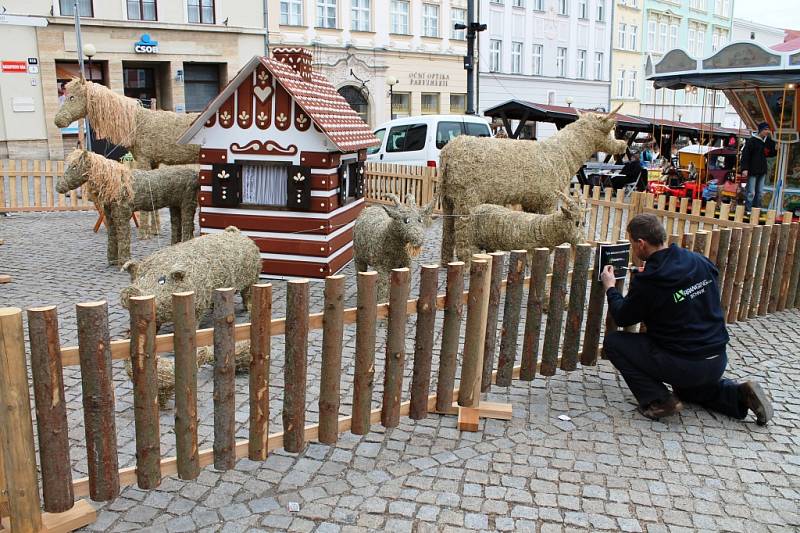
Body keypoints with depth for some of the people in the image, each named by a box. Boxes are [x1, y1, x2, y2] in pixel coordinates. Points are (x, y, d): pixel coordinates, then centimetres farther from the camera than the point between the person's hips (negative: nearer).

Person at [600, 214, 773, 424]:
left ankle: (658, 401, -2)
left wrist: (610, 288, 13)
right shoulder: (699, 261, 0)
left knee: (613, 341, 2)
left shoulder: (647, 281, -20)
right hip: (718, 362, 8)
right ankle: (740, 394, 14)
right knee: (686, 387, 39)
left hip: (684, 365, -8)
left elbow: (623, 318, -4)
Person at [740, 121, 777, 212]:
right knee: (751, 192, -7)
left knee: (759, 192, 9)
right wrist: (744, 169, -19)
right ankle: (748, 210, -2)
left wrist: (771, 140, 0)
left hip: (762, 171, 6)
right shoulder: (752, 141, -8)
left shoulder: (767, 141, 11)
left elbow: (772, 153, 11)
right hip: (753, 170, -6)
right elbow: (745, 155, -12)